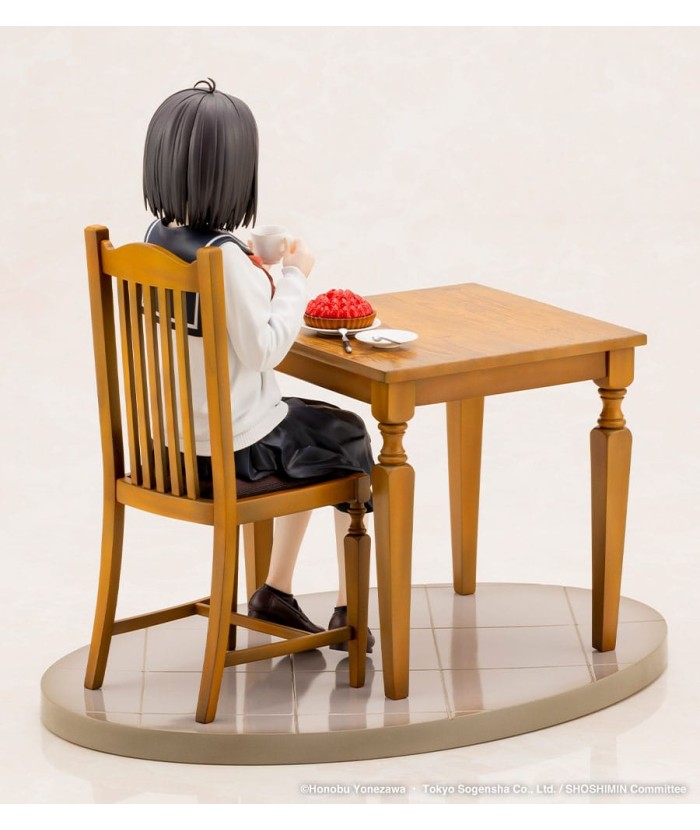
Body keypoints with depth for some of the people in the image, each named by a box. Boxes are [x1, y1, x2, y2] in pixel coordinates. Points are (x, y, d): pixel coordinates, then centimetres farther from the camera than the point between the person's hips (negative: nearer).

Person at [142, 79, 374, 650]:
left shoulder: (156, 239, -2)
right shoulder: (225, 257, -26)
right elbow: (263, 350, -22)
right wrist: (294, 276, -13)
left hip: (172, 441, 8)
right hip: (233, 448, -8)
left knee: (311, 430, 31)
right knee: (350, 440, 18)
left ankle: (277, 592, 31)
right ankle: (348, 609, 25)